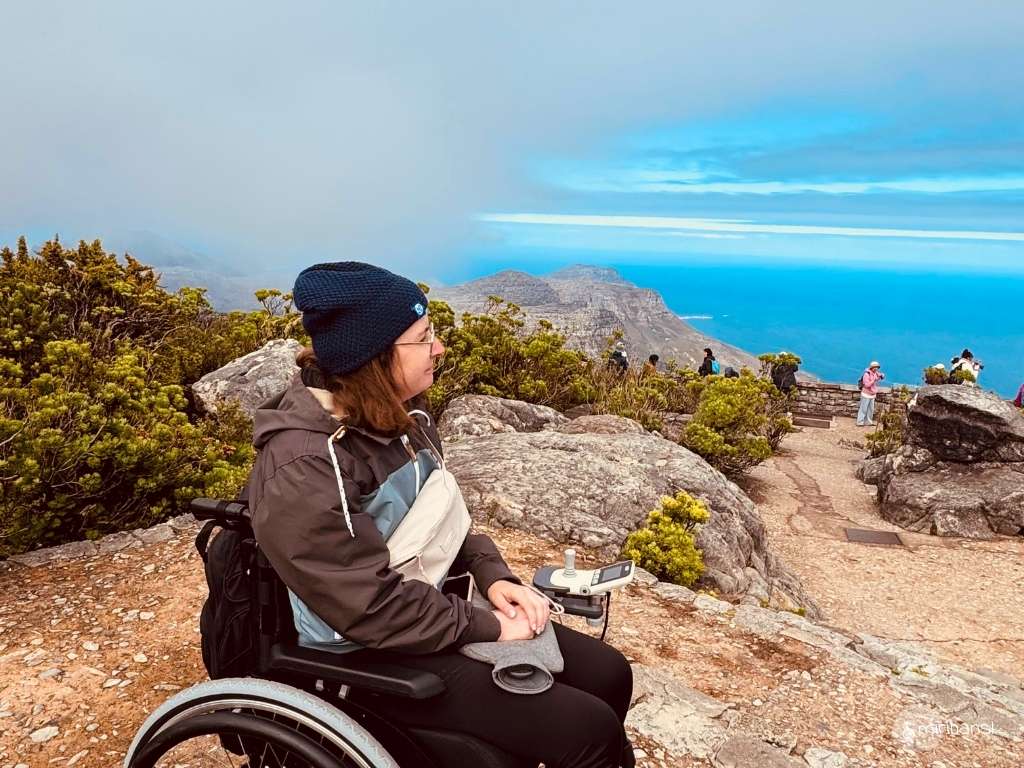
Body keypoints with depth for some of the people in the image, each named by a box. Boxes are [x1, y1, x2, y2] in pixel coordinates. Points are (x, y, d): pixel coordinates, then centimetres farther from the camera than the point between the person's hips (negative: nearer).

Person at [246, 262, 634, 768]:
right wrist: (489, 626, -18)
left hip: (433, 610, 8)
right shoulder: (302, 471, -26)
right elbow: (372, 608, -26)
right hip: (374, 656, -8)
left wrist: (493, 575, -4)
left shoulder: (396, 416, 2)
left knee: (608, 674, 6)